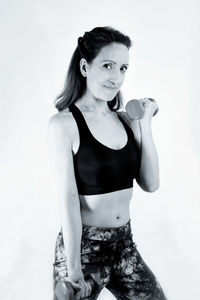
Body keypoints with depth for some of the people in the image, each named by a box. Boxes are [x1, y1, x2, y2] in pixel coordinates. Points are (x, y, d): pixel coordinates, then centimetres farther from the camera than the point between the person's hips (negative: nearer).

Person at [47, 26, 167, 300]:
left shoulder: (126, 120, 2)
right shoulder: (63, 123, -13)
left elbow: (150, 184, -1)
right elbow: (68, 200, -16)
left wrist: (145, 123, -4)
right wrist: (74, 269, -17)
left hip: (125, 245, 5)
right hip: (83, 246, -5)